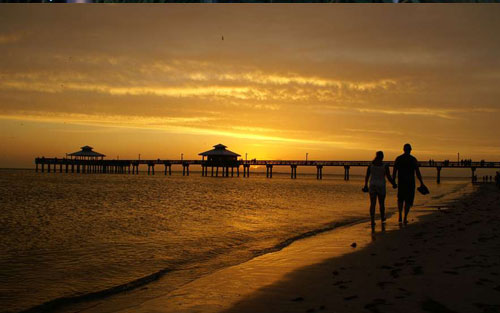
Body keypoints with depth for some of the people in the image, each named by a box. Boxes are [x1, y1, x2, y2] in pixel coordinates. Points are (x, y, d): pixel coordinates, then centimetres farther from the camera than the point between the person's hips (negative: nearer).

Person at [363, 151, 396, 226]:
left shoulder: (371, 164, -1)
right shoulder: (385, 166, -9)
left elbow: (367, 176, 4)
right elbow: (389, 177, -8)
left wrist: (366, 185, 17)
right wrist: (394, 184, 10)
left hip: (372, 186, 2)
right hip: (381, 186, -2)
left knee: (372, 204, 2)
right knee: (381, 203, 15)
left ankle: (372, 221, -7)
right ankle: (382, 218, 33)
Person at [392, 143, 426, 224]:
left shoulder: (398, 159, 1)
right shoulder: (413, 159, -4)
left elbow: (394, 171, -1)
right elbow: (417, 172, -6)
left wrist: (393, 181, 8)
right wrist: (421, 183, 1)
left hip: (401, 182, 2)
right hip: (410, 183, -2)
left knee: (400, 199, 19)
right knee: (408, 200, 7)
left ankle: (400, 216, 8)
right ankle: (405, 218, 2)